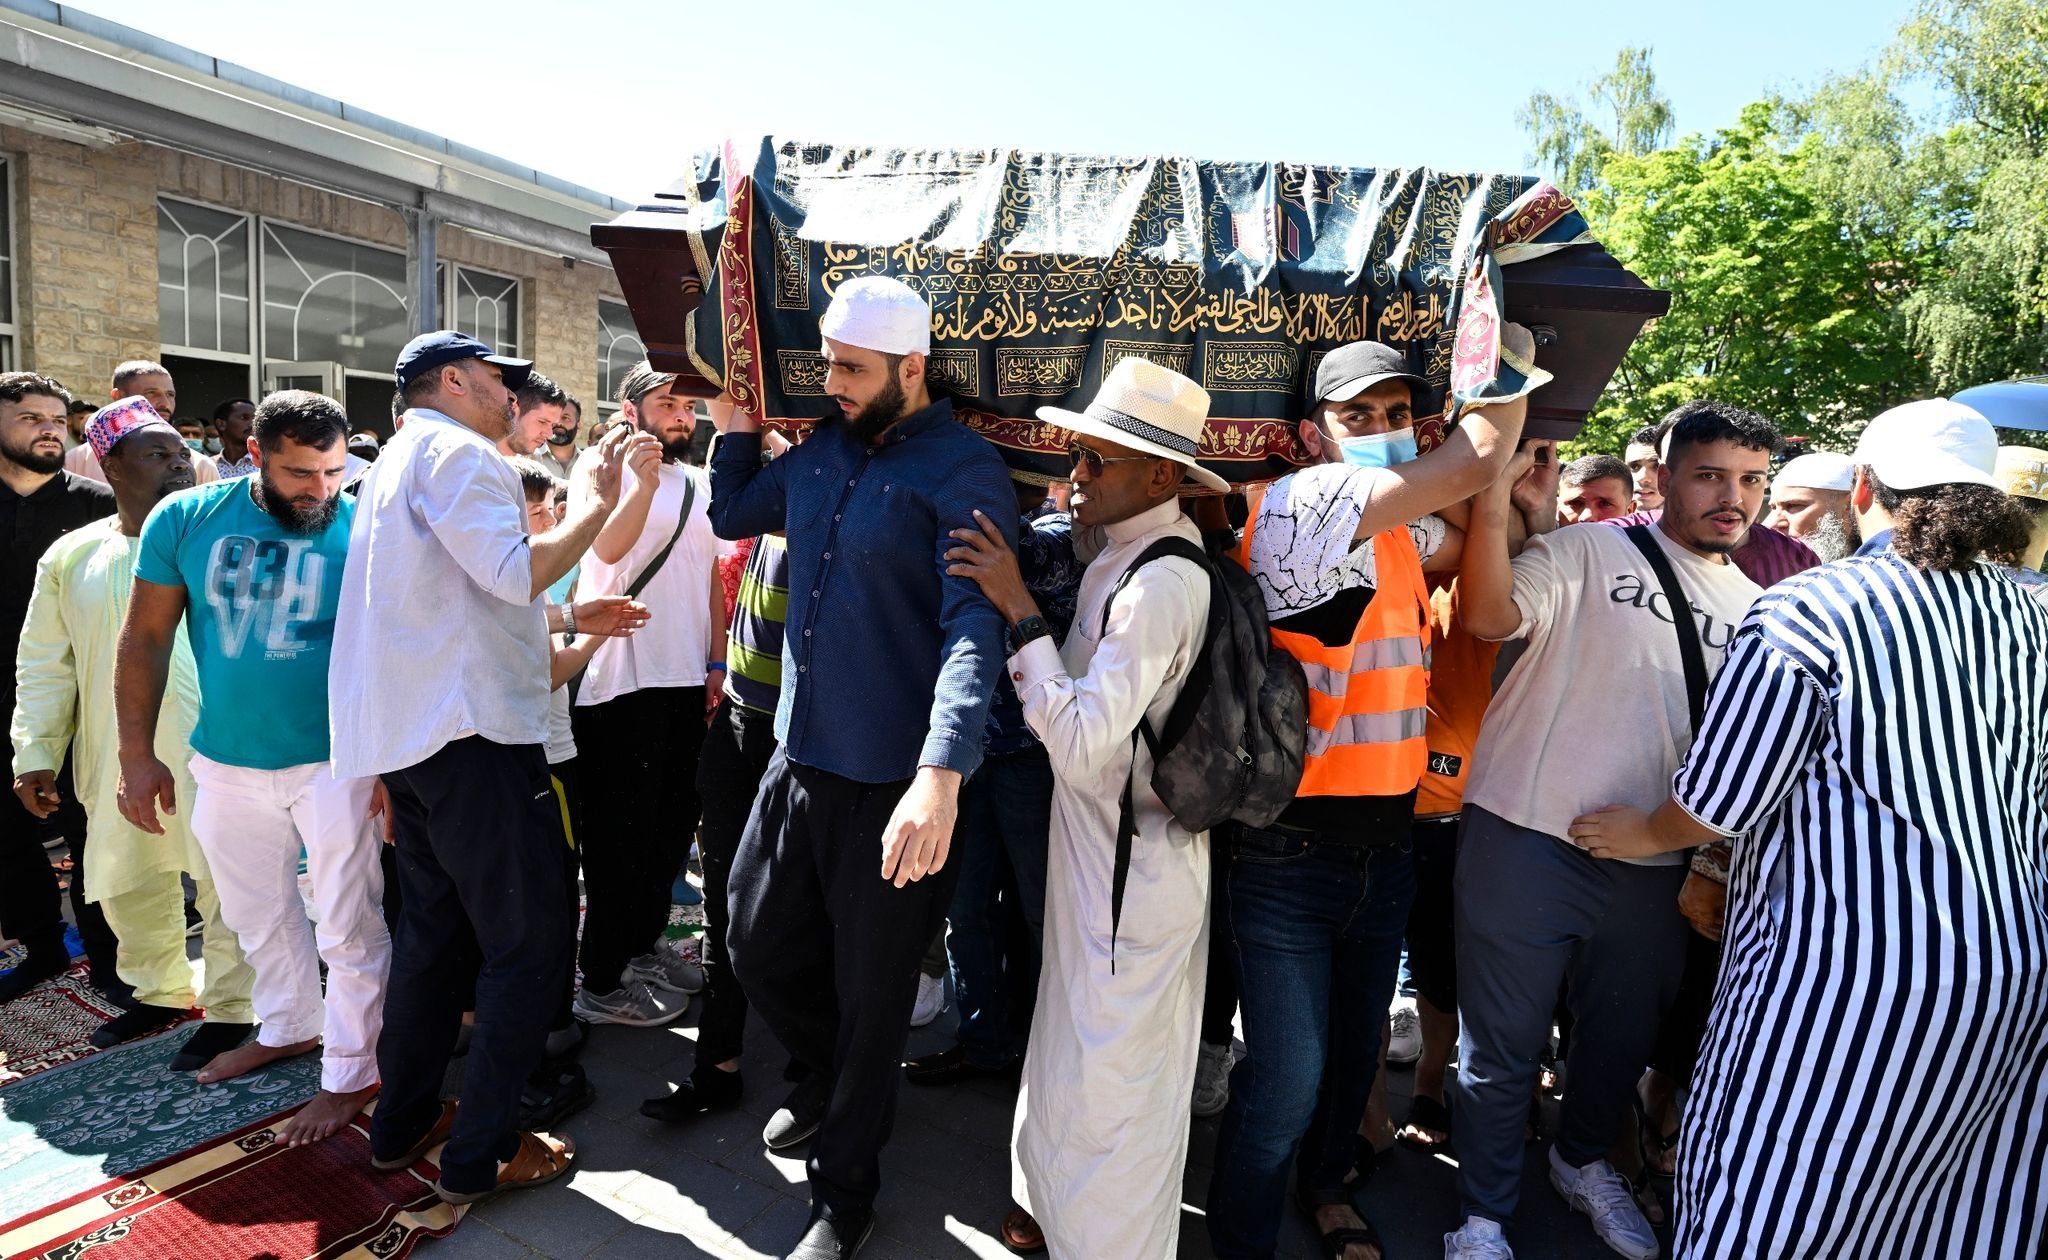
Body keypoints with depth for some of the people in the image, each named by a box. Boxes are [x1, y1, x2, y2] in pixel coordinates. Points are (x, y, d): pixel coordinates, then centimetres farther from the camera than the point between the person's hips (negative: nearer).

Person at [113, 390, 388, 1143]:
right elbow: (146, 640, 1)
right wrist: (137, 756, 1)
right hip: (225, 763, 4)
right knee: (257, 914, 22)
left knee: (348, 927, 3)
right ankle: (288, 1026, 44)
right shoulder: (184, 520, -5)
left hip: (333, 762, -4)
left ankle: (350, 1072, 20)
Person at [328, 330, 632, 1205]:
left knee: (436, 928, 18)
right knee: (531, 939, -2)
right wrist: (600, 501, -12)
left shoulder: (399, 459, 22)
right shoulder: (456, 451, -10)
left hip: (406, 731, 11)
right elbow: (516, 574, -22)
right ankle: (479, 1156, 4)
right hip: (471, 731, -10)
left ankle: (401, 1125, 28)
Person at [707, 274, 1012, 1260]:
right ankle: (831, 1074, 51)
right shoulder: (821, 447, 7)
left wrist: (941, 774, -37)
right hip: (798, 758, 7)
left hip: (893, 782, -7)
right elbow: (733, 515, 25)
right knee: (760, 952, 20)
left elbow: (974, 629, -26)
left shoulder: (962, 471, -14)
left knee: (870, 994, 10)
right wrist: (736, 415, 15)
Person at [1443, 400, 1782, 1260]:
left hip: (1652, 866, 6)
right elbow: (1488, 616, -21)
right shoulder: (1589, 551, -4)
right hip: (1527, 840, -5)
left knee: (1623, 1038, 22)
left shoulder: (1753, 607, 12)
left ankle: (1583, 1161, 51)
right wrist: (1494, 499, -31)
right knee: (1502, 1045, 5)